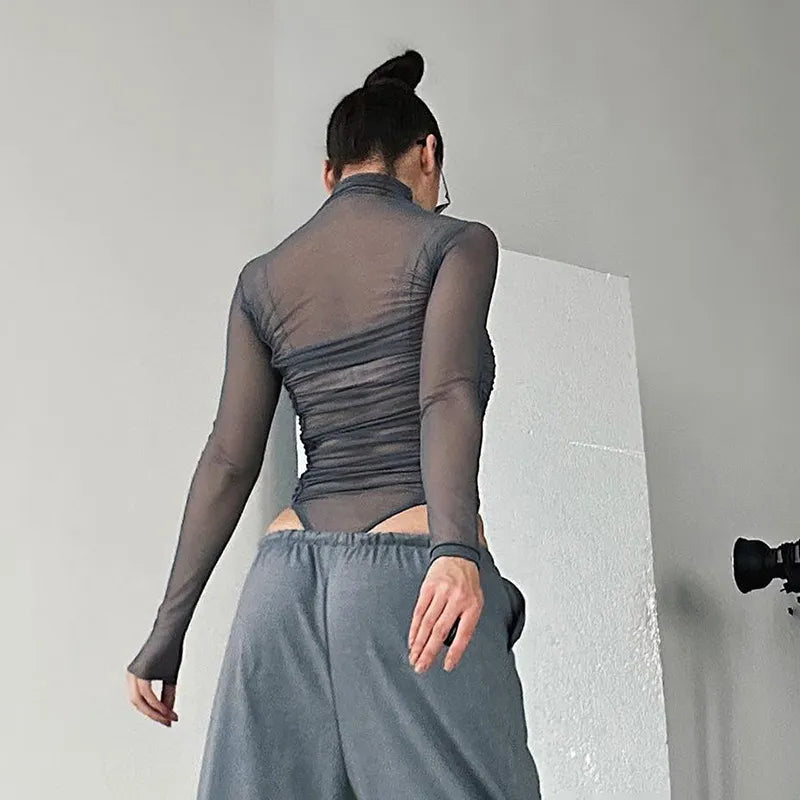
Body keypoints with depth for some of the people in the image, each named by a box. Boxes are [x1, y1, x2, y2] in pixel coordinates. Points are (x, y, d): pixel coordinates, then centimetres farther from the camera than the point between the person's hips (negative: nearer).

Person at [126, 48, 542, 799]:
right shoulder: (455, 243, 5)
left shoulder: (263, 278, 16)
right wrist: (457, 548, -25)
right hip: (410, 566, -5)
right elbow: (447, 394, -13)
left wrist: (169, 626, 11)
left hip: (288, 576, 5)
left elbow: (229, 460, 10)